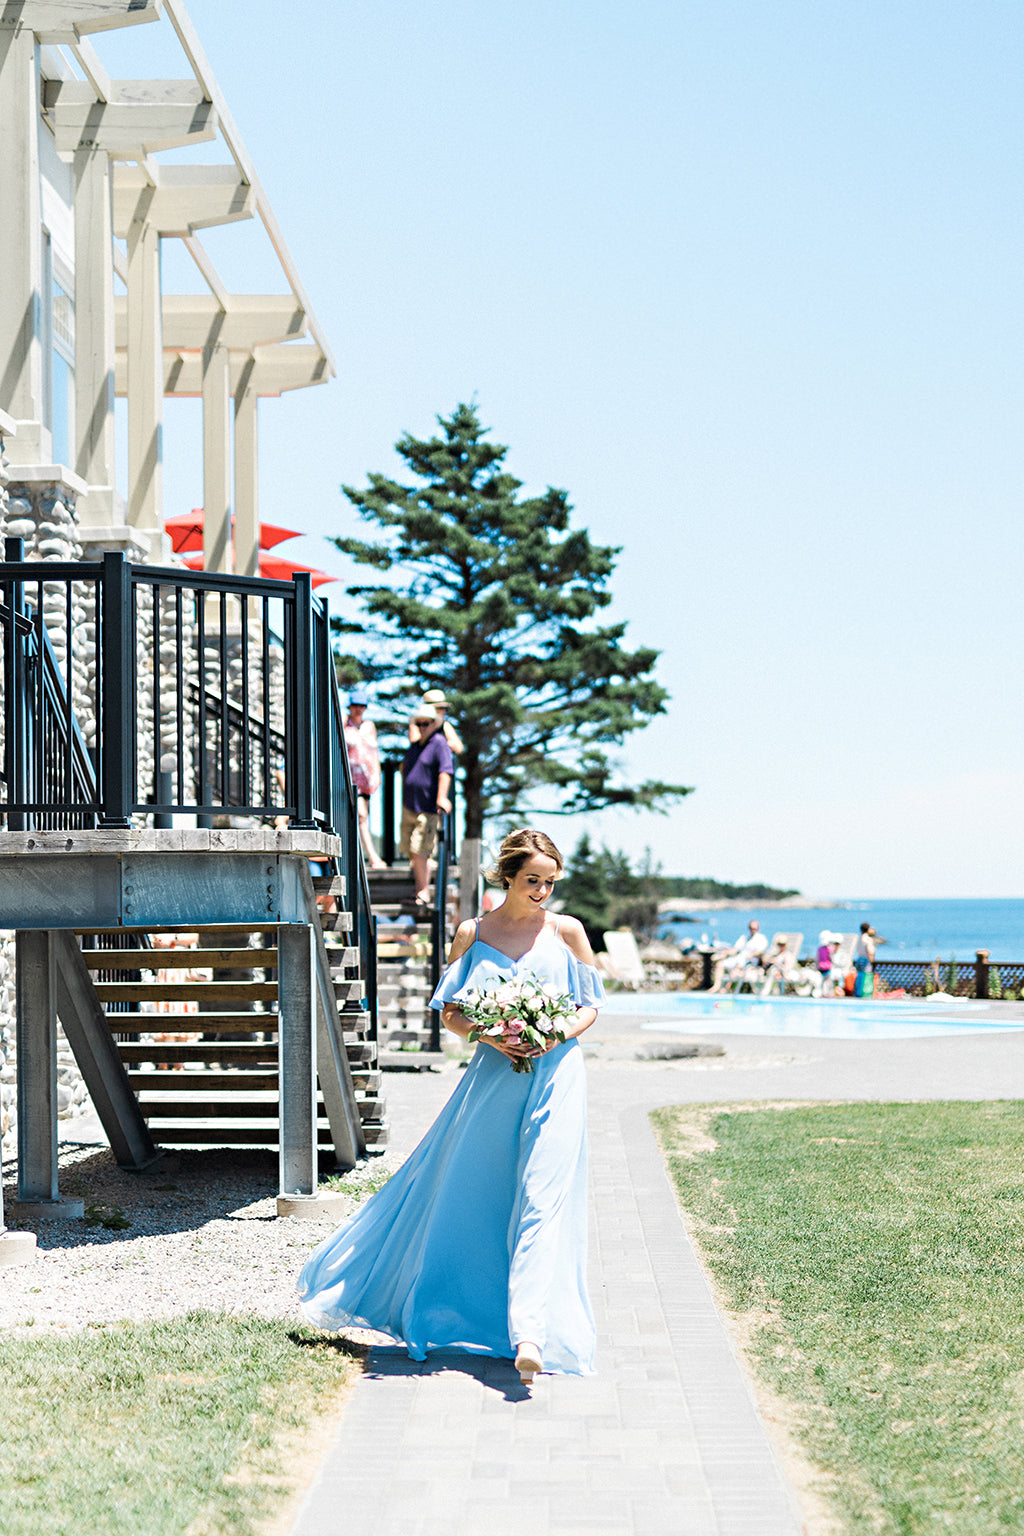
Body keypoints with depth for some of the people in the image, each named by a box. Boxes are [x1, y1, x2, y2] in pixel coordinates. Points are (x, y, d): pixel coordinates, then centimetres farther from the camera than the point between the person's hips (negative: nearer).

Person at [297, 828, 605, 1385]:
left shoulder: (566, 932, 4)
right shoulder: (473, 934, 5)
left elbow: (590, 1008, 8)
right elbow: (450, 1013, 7)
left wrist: (554, 1035, -12)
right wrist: (490, 1035, -13)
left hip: (553, 1076, -2)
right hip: (492, 1077, 2)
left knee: (541, 1200, -12)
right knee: (460, 1192, 10)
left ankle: (529, 1335, -18)